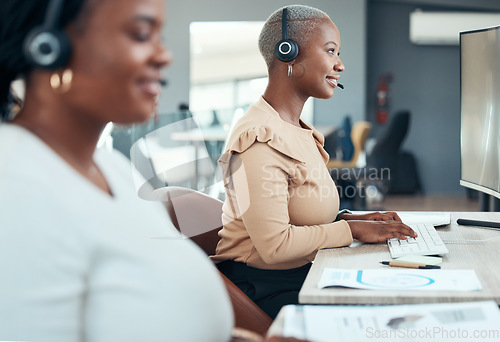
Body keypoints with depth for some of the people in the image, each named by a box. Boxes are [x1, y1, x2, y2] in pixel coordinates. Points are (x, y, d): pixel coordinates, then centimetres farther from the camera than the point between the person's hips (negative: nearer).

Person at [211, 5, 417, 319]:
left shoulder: (297, 129, 13)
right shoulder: (261, 139, -19)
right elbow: (275, 245, -23)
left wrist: (350, 218, 2)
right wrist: (352, 229, -15)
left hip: (301, 275, 9)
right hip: (265, 289, -9)